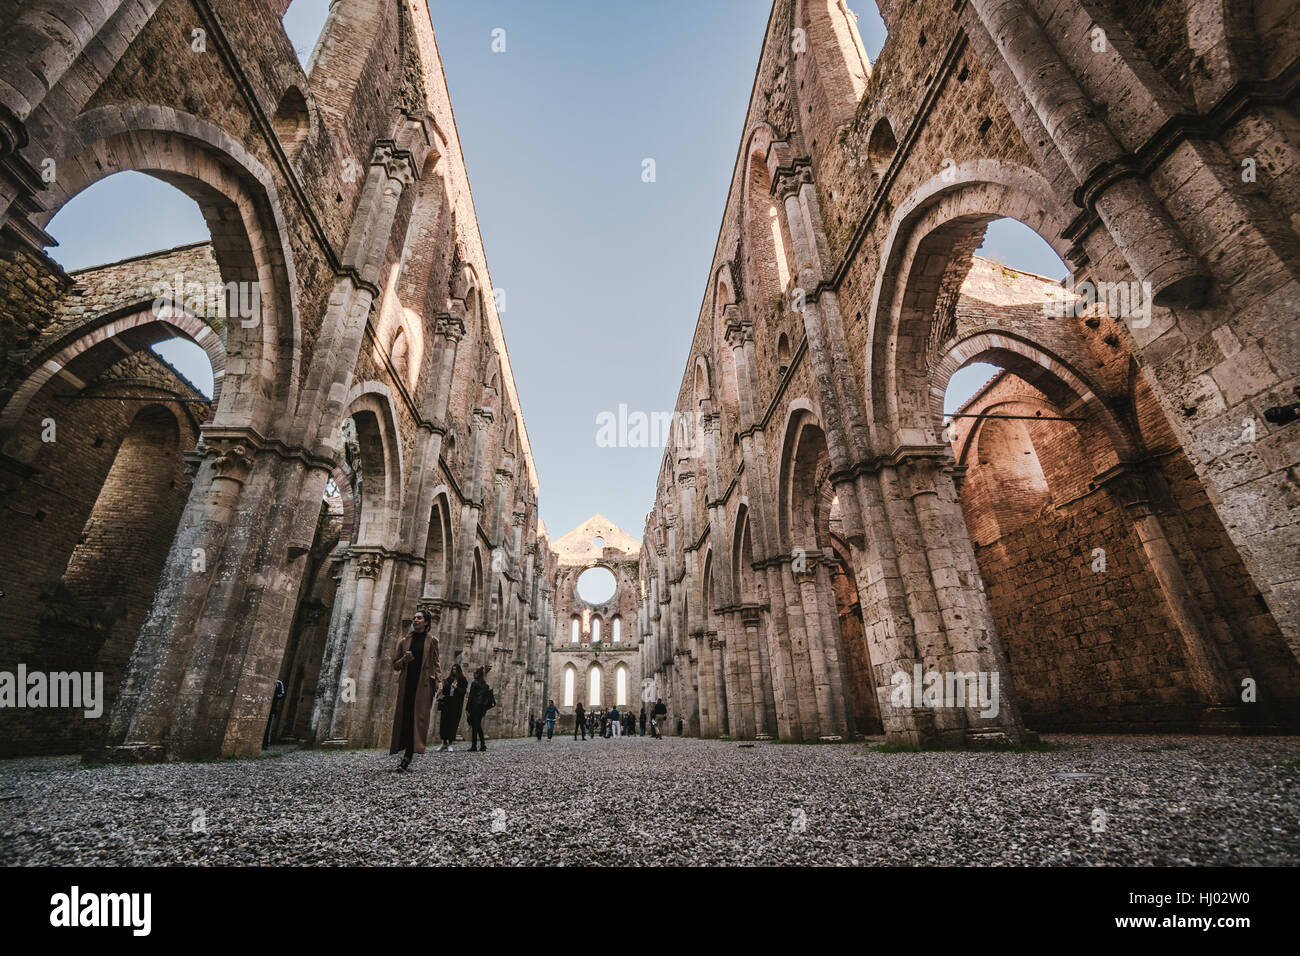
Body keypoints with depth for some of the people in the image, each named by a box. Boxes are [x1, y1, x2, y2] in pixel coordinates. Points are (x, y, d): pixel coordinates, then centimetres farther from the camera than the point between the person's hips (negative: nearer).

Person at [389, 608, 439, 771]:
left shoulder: (431, 640, 6)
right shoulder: (405, 641, 13)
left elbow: (435, 664, 6)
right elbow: (395, 665, 16)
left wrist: (436, 684, -4)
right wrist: (404, 659, -6)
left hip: (423, 684, -3)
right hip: (406, 683, 3)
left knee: (417, 717, -6)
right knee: (404, 716, 2)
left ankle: (407, 757, -5)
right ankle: (407, 754, 12)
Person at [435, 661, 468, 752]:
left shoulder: (462, 680, 4)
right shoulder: (449, 679, 14)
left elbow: (463, 692, -4)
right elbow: (444, 691, 13)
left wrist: (456, 688, -20)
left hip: (456, 705, -3)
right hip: (447, 703, 3)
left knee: (453, 724, -5)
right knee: (444, 722, -3)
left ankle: (450, 744, 1)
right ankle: (444, 743, 8)